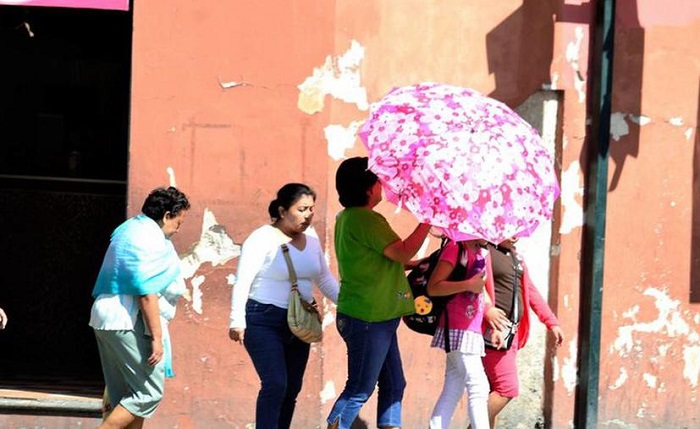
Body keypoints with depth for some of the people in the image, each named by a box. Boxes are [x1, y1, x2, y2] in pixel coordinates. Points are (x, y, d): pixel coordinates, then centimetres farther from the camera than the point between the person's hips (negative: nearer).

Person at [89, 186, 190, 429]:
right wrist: (157, 337, -20)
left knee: (125, 395, 11)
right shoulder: (151, 238, -13)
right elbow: (146, 293, -20)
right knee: (150, 391, -8)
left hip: (106, 318, 11)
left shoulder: (130, 228, 18)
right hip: (130, 323, -11)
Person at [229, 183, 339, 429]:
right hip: (264, 322, -7)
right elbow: (243, 282, -16)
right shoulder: (262, 239, -11)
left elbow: (326, 282, 19)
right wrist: (237, 321, -24)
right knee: (275, 384, -18)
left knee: (292, 389, 7)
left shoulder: (312, 243, 10)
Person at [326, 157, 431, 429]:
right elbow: (402, 253, -20)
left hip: (377, 317, 10)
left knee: (393, 385, 13)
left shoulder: (347, 218, 14)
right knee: (360, 389, -5)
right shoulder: (365, 220, -18)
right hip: (368, 318, -10)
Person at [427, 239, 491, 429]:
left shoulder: (480, 252, 15)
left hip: (472, 331, 9)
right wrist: (468, 284, -23)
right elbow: (433, 287, -16)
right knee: (478, 386, -12)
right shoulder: (456, 248, -10)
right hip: (458, 330, -9)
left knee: (453, 391, 8)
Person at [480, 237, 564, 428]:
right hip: (494, 330, -9)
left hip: (511, 332, 9)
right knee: (508, 388, -15)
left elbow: (530, 290, 24)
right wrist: (486, 309, -30)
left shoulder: (514, 256, 20)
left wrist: (551, 322, 21)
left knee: (494, 392, 8)